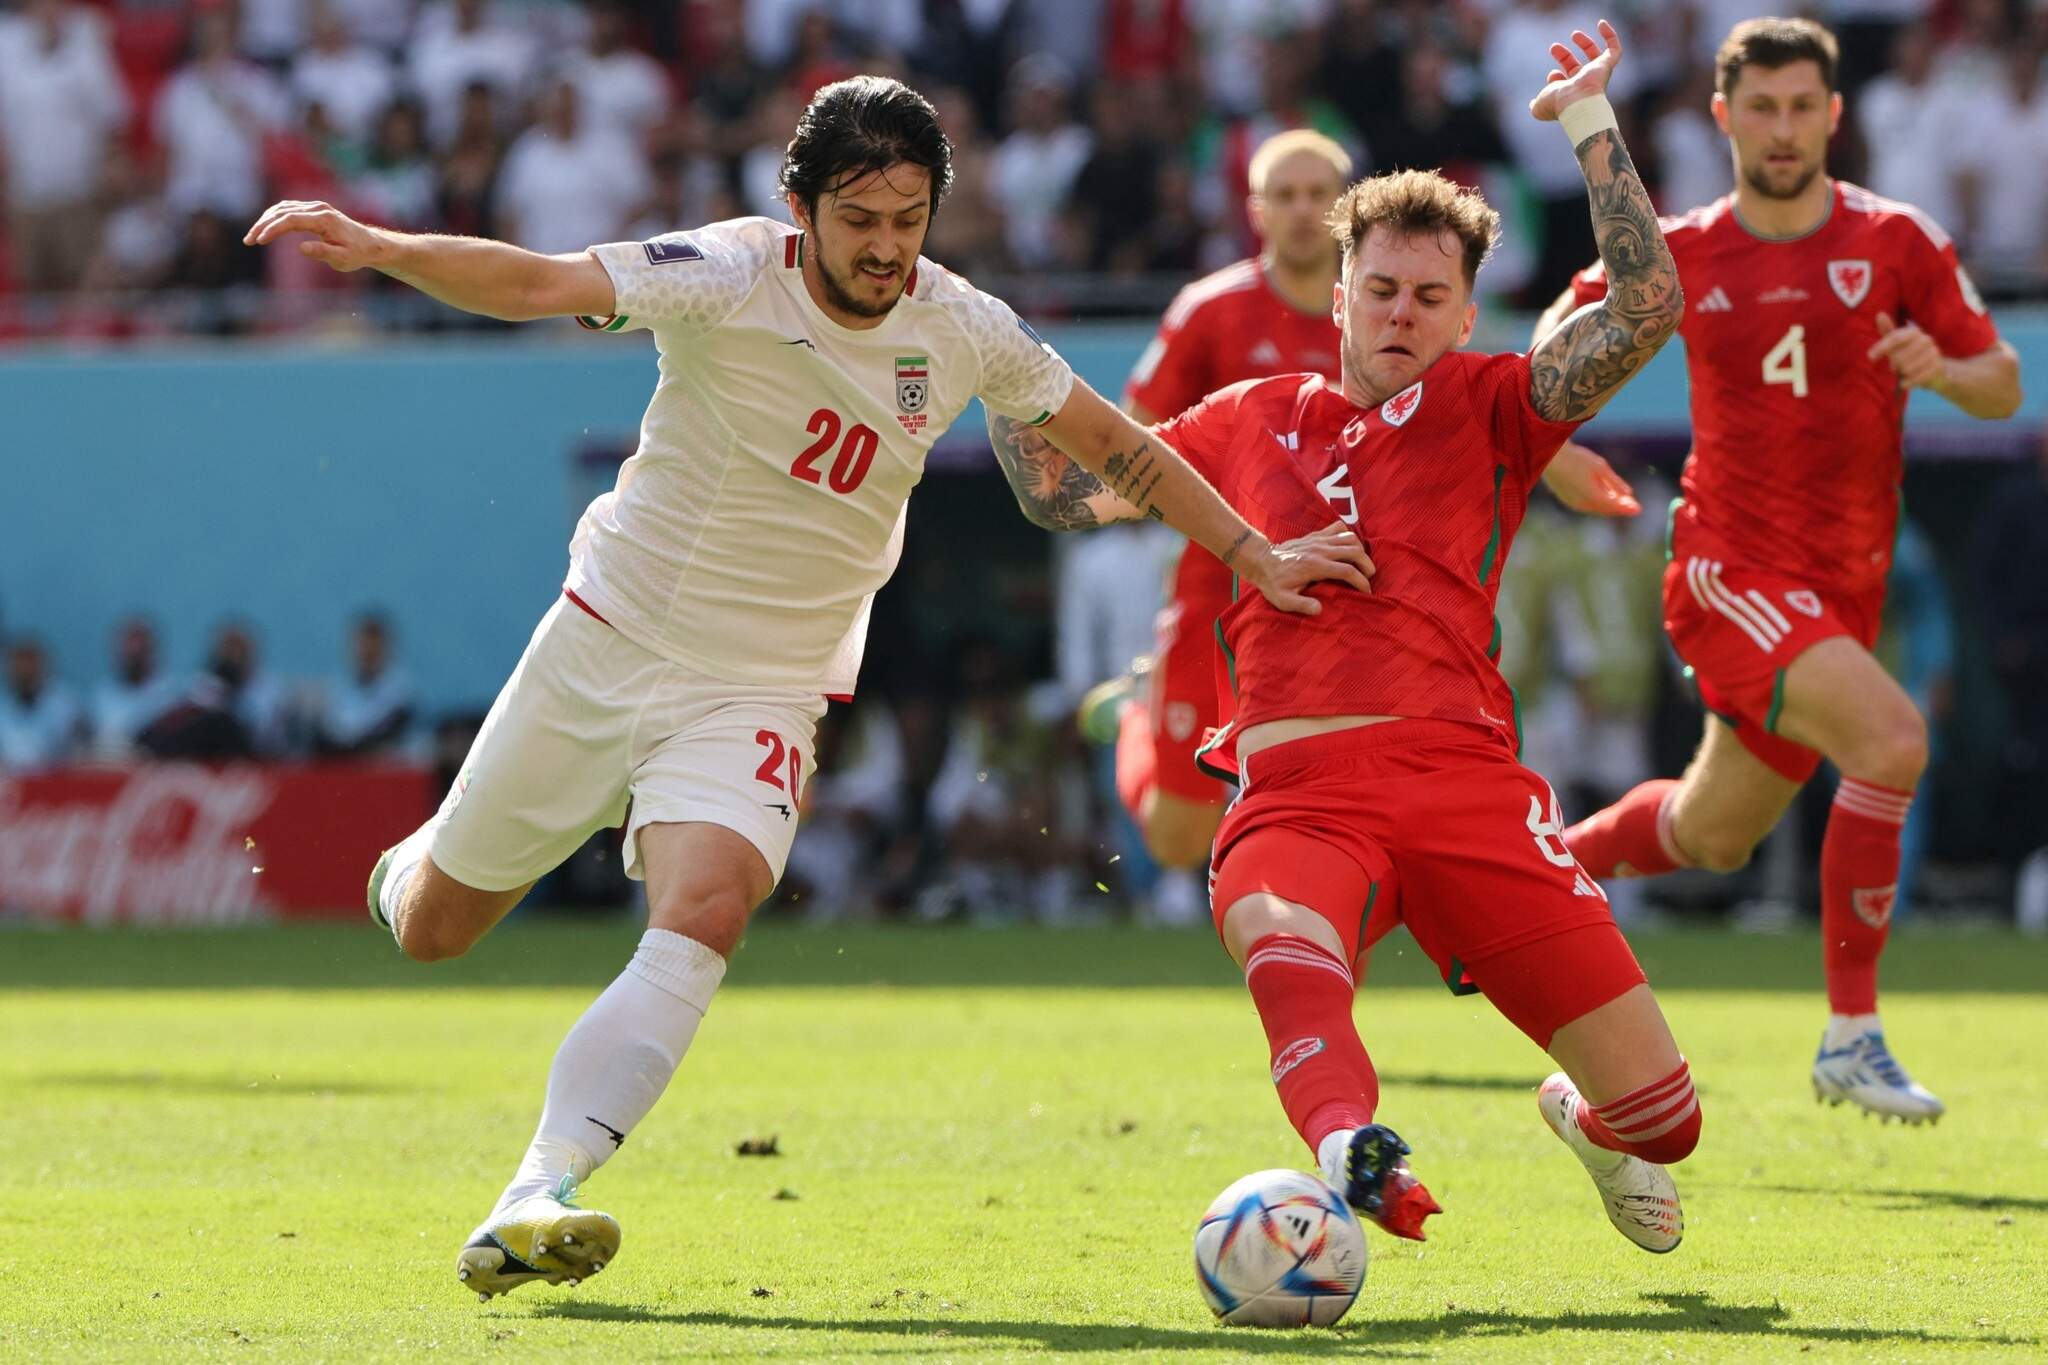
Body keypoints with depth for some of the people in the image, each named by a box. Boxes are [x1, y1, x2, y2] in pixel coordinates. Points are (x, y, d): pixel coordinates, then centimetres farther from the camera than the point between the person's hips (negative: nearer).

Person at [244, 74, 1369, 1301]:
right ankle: (418, 864, 49)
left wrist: (1254, 555, 11)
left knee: (704, 918, -27)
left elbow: (1112, 442, 12)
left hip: (759, 692, 1)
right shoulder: (731, 277, -17)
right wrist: (379, 248, -47)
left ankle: (532, 1206, -34)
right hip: (611, 638, -1)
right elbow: (538, 285, -30)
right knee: (431, 930, 9)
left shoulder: (964, 333, -5)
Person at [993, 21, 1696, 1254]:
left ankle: (1587, 1119, 36)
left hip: (1464, 782, 0)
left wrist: (1593, 126, 0)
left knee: (1664, 1121, -2)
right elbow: (1070, 487, 32)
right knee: (1285, 942, -41)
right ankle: (1354, 1153, -69)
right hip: (1300, 795, 0)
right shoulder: (1250, 422, 24)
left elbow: (1648, 308, 2)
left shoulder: (1489, 408, 16)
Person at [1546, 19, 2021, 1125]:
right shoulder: (1681, 257, -1)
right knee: (1891, 740, -27)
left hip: (1841, 590, 4)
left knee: (1710, 836, 16)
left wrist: (1942, 367, -19)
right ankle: (1850, 1037, -21)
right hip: (1730, 568, -4)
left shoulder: (1898, 243, 0)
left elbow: (2003, 387, 2)